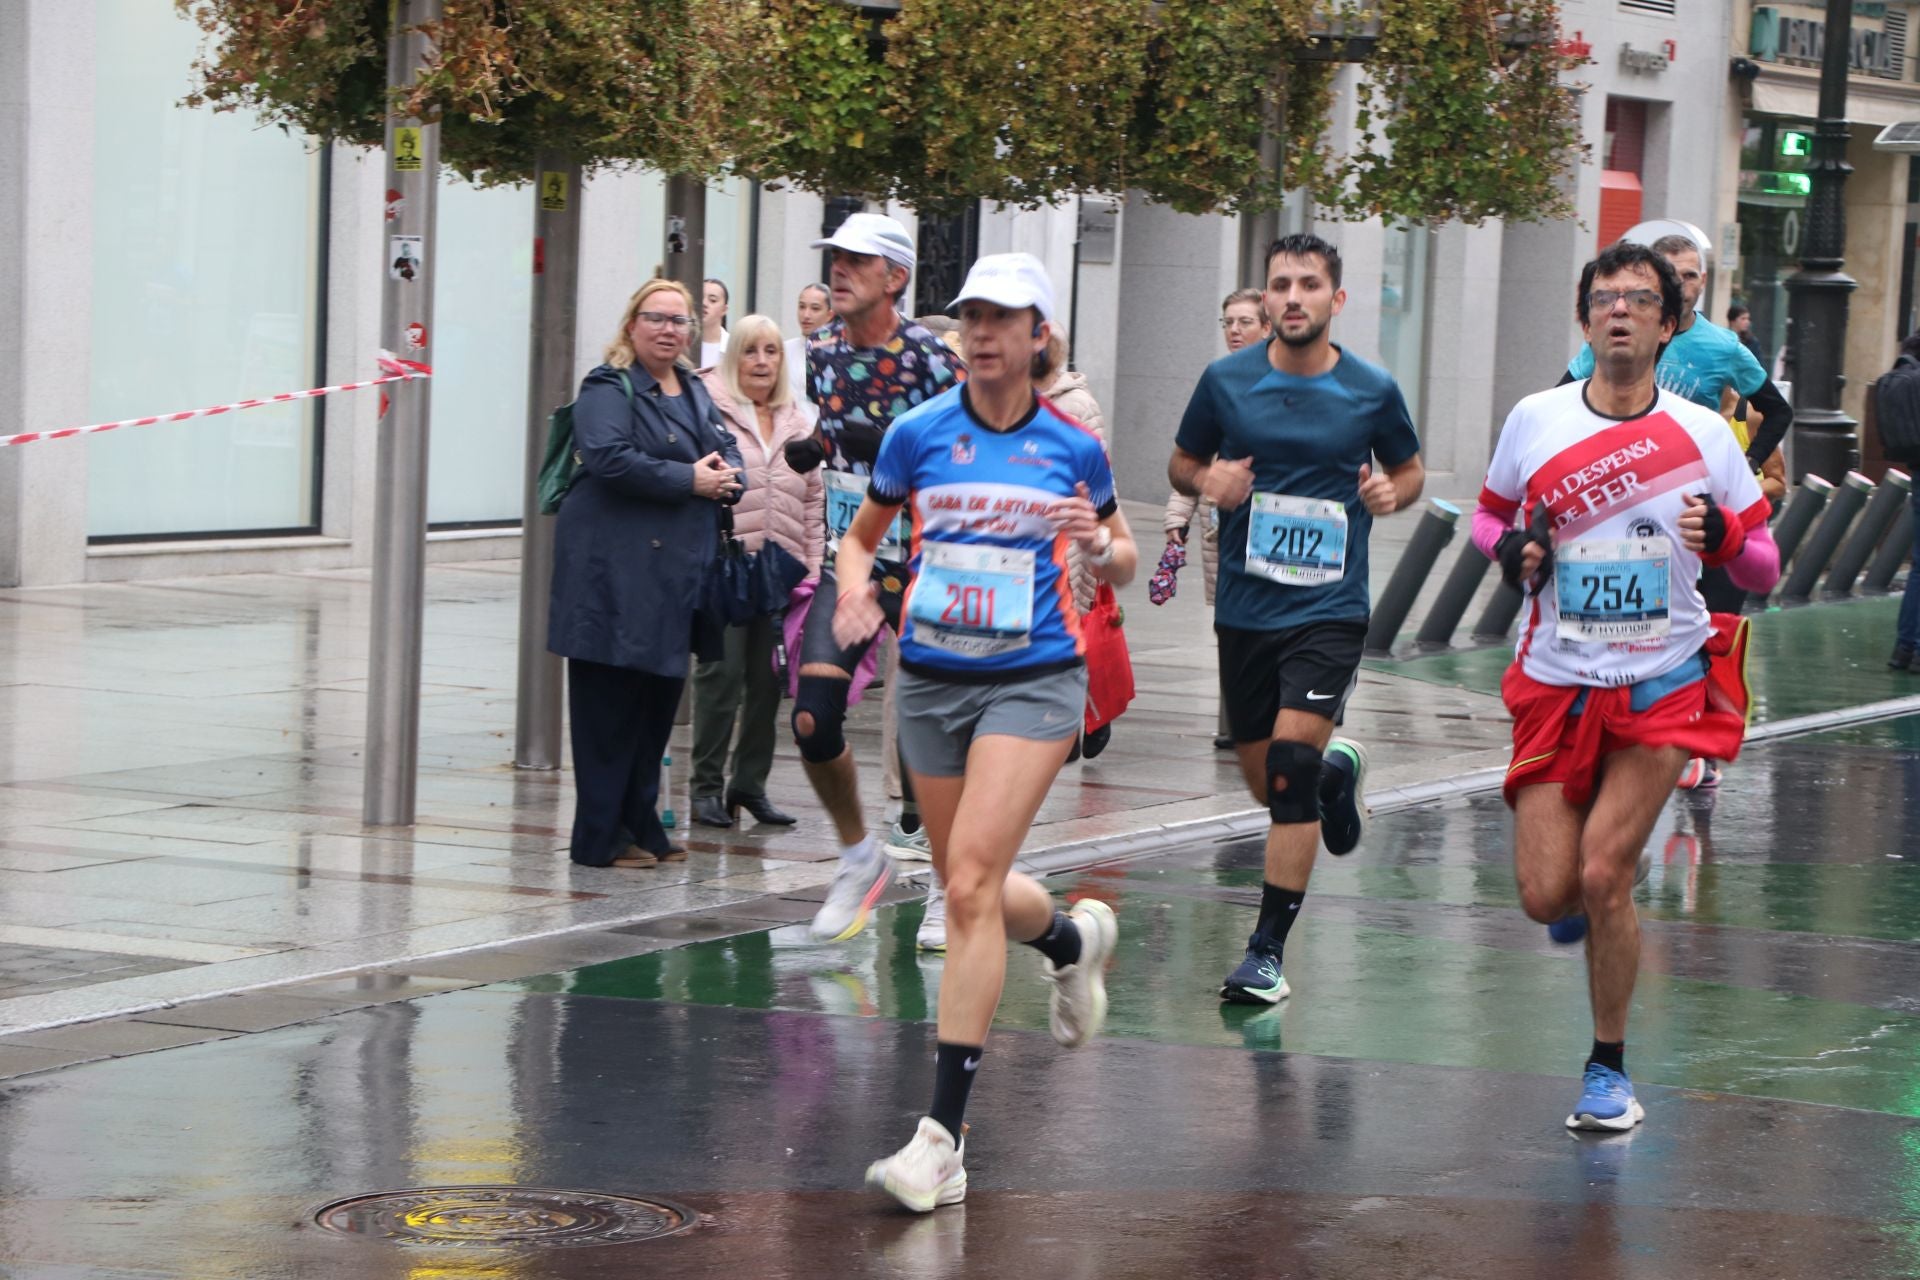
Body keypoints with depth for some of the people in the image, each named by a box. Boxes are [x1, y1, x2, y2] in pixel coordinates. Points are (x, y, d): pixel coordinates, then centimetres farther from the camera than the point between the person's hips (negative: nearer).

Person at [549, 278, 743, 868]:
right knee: (611, 704, -4)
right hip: (616, 570, -8)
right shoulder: (609, 389, -8)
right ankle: (601, 837, 0)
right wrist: (690, 480, -18)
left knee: (660, 695, 11)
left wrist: (726, 476, -4)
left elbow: (727, 449, 20)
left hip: (677, 570, 8)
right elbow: (609, 458, -21)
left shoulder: (693, 391, 18)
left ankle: (641, 826, 20)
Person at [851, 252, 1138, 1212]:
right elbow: (862, 534, 13)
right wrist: (855, 588, -9)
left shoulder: (1073, 448, -1)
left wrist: (1101, 546, -11)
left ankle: (943, 1134, -19)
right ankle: (1073, 937, 52)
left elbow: (1122, 560, 12)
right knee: (970, 891, 14)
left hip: (1032, 681, -4)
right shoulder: (918, 433, 1)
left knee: (971, 884, -18)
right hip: (931, 680, 4)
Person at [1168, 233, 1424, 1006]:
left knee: (1290, 769, -17)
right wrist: (1207, 481, -11)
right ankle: (1337, 771, 48)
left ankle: (1268, 952, -10)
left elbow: (1408, 469, 15)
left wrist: (1392, 492, -8)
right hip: (1245, 608, 3)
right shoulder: (1226, 381, 0)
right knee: (1267, 785, 12)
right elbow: (1182, 463, 12)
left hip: (1330, 609, -3)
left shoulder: (1373, 391, -2)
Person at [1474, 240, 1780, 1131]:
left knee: (1603, 876, -12)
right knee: (1547, 895, -5)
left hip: (1663, 687, -2)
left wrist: (1723, 539, -19)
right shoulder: (1535, 421, -1)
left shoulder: (1704, 435, -3)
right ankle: (1596, 896, 34)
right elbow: (1489, 515, 16)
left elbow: (1763, 570, 3)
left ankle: (1609, 1066, 7)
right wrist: (1510, 548, -7)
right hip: (1555, 685, 2)